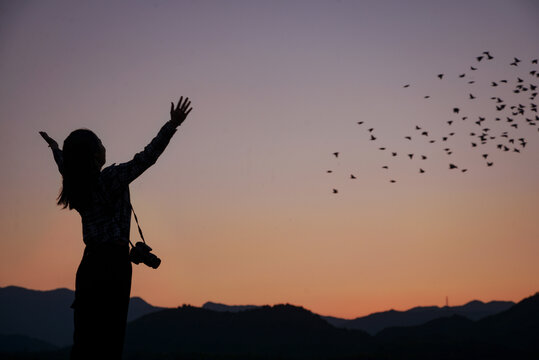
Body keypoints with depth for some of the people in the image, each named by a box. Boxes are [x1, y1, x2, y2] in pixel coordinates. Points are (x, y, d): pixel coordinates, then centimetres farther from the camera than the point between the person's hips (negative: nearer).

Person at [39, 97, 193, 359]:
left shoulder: (76, 186, 8)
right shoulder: (110, 179, -12)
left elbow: (66, 167, 31)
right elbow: (146, 157, -17)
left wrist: (56, 148, 52)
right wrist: (172, 125, -17)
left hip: (90, 264, 7)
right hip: (113, 262, -7)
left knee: (85, 336, 7)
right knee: (108, 335, -8)